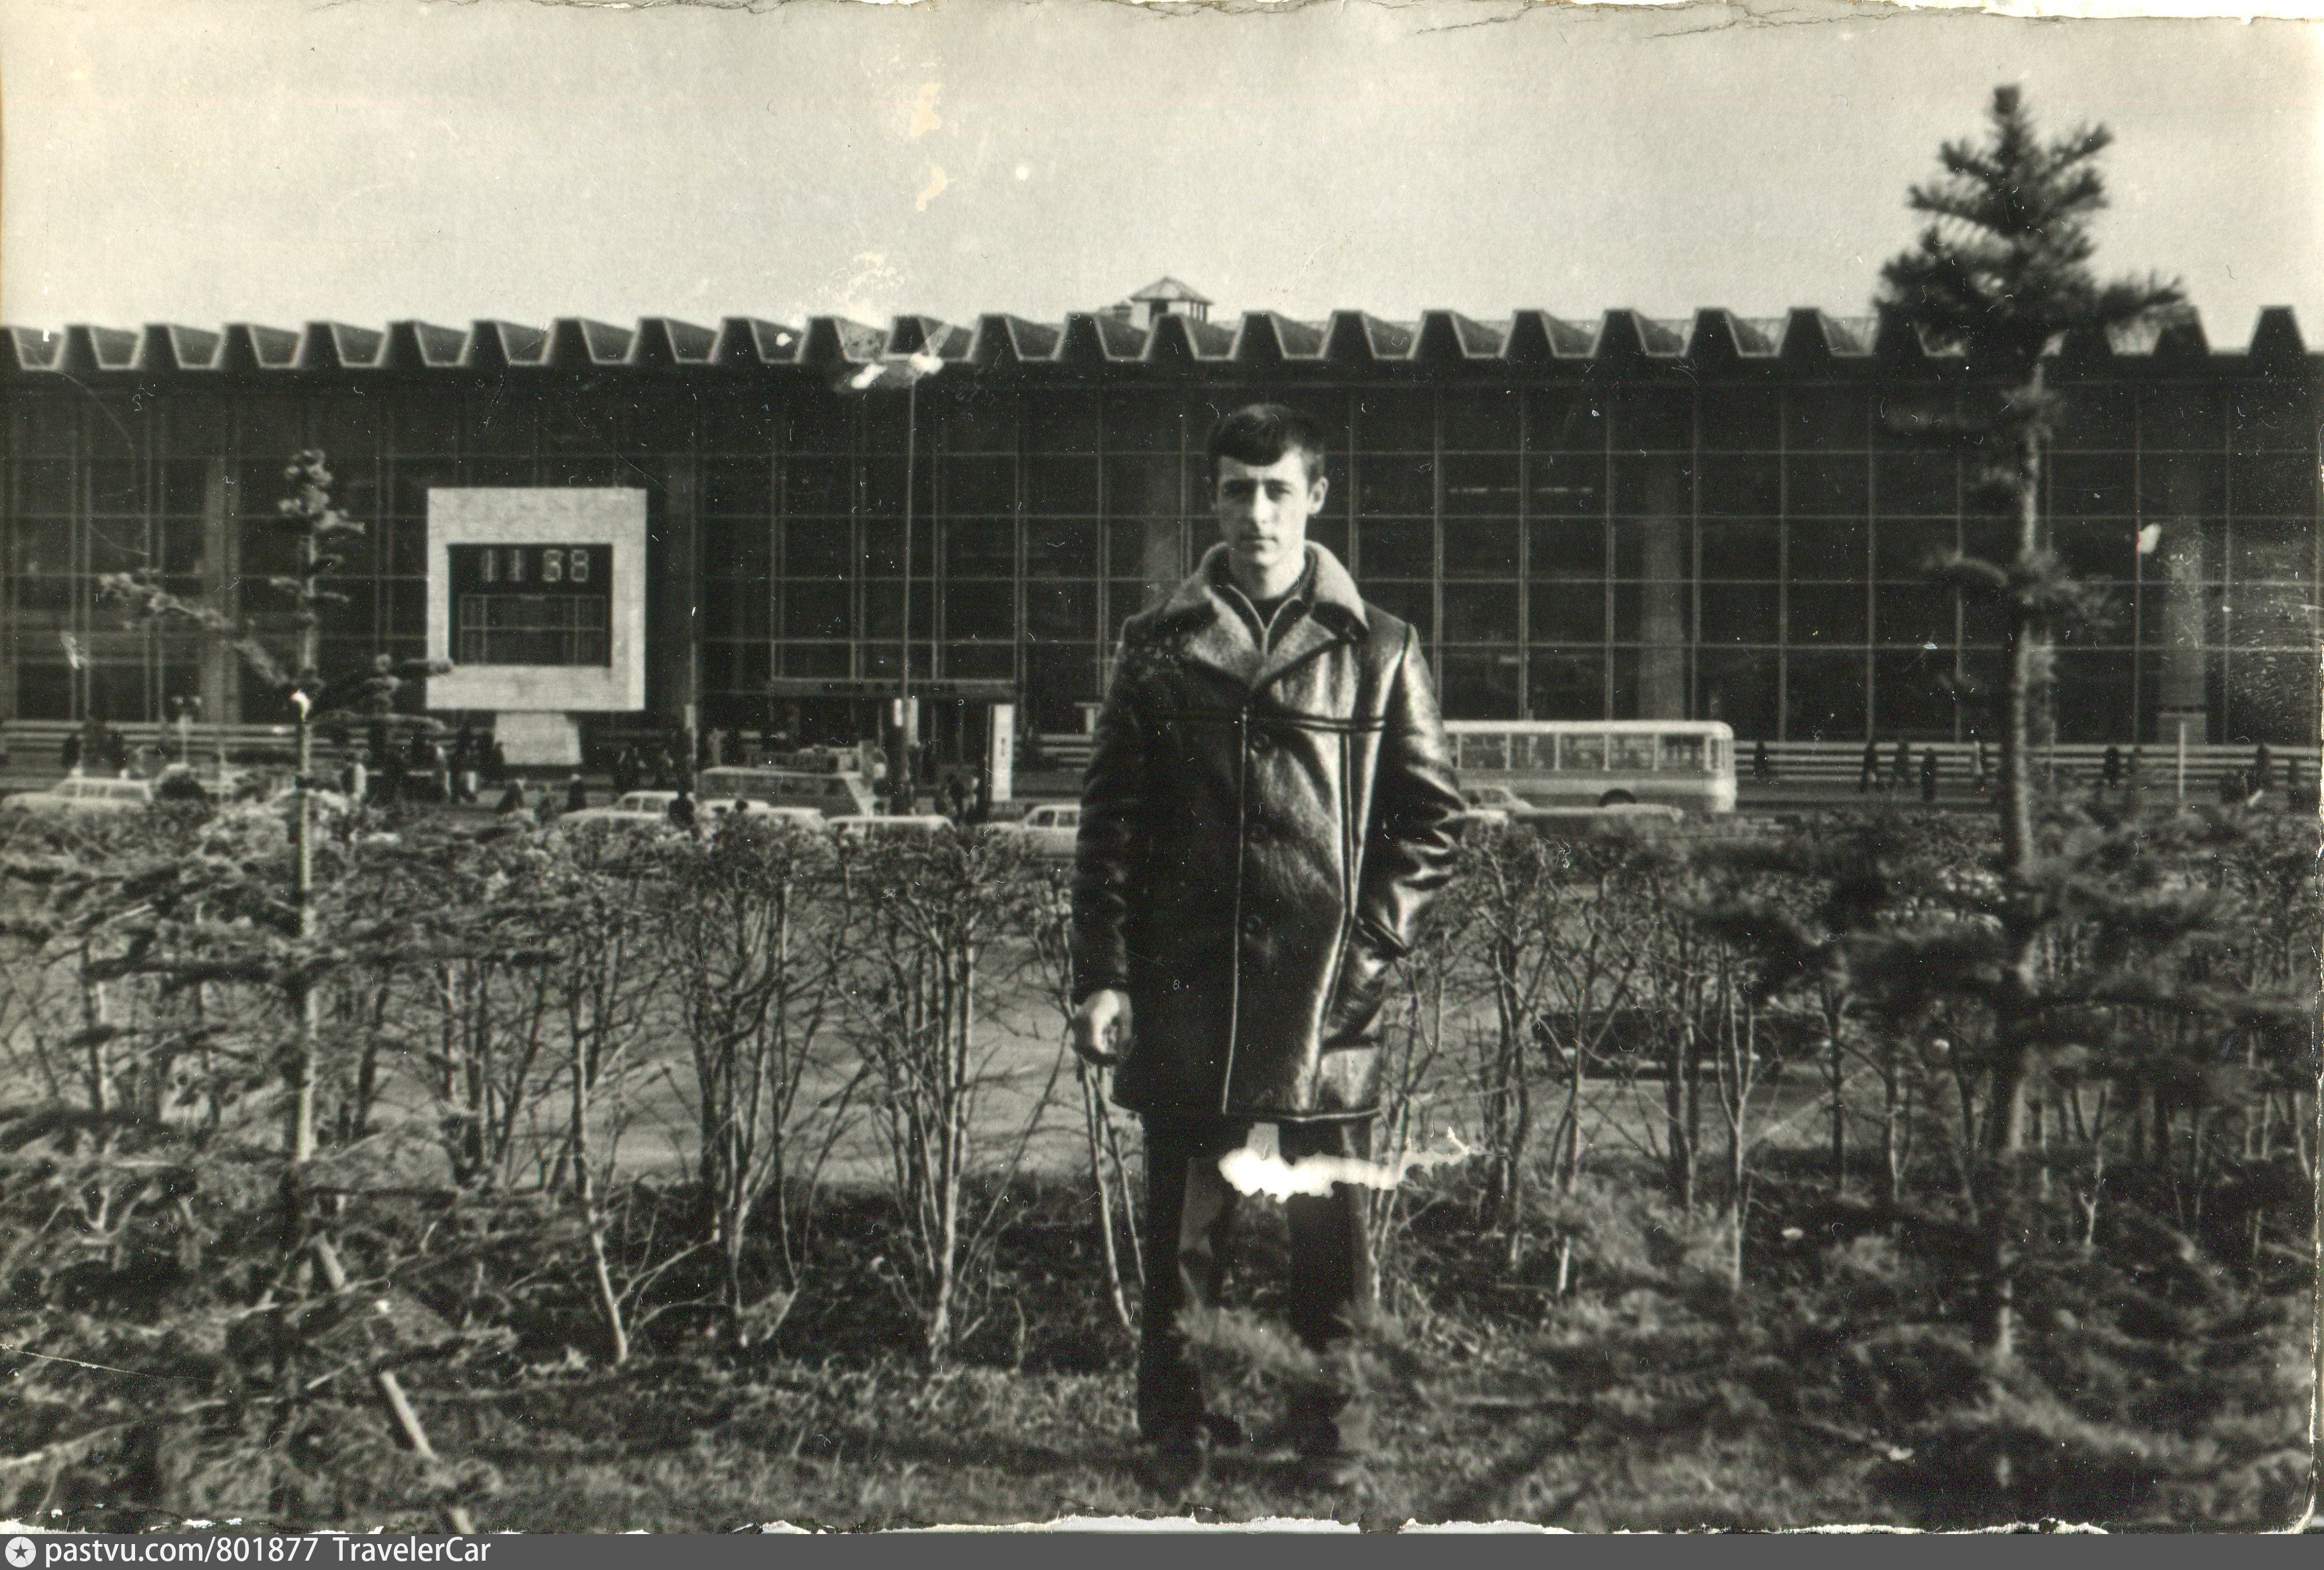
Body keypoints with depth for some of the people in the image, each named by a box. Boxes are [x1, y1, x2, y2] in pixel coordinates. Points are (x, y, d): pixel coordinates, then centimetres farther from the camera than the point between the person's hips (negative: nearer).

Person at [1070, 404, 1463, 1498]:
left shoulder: (1377, 651, 6)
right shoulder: (1158, 649, 7)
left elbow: (1431, 813, 7)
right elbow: (1110, 823, 6)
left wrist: (1375, 940, -5)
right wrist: (1103, 975, -1)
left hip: (1327, 991, 0)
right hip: (1187, 988, 1)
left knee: (1329, 1220, 5)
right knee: (1182, 1223, 6)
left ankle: (1332, 1430, 20)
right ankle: (1175, 1437, 18)